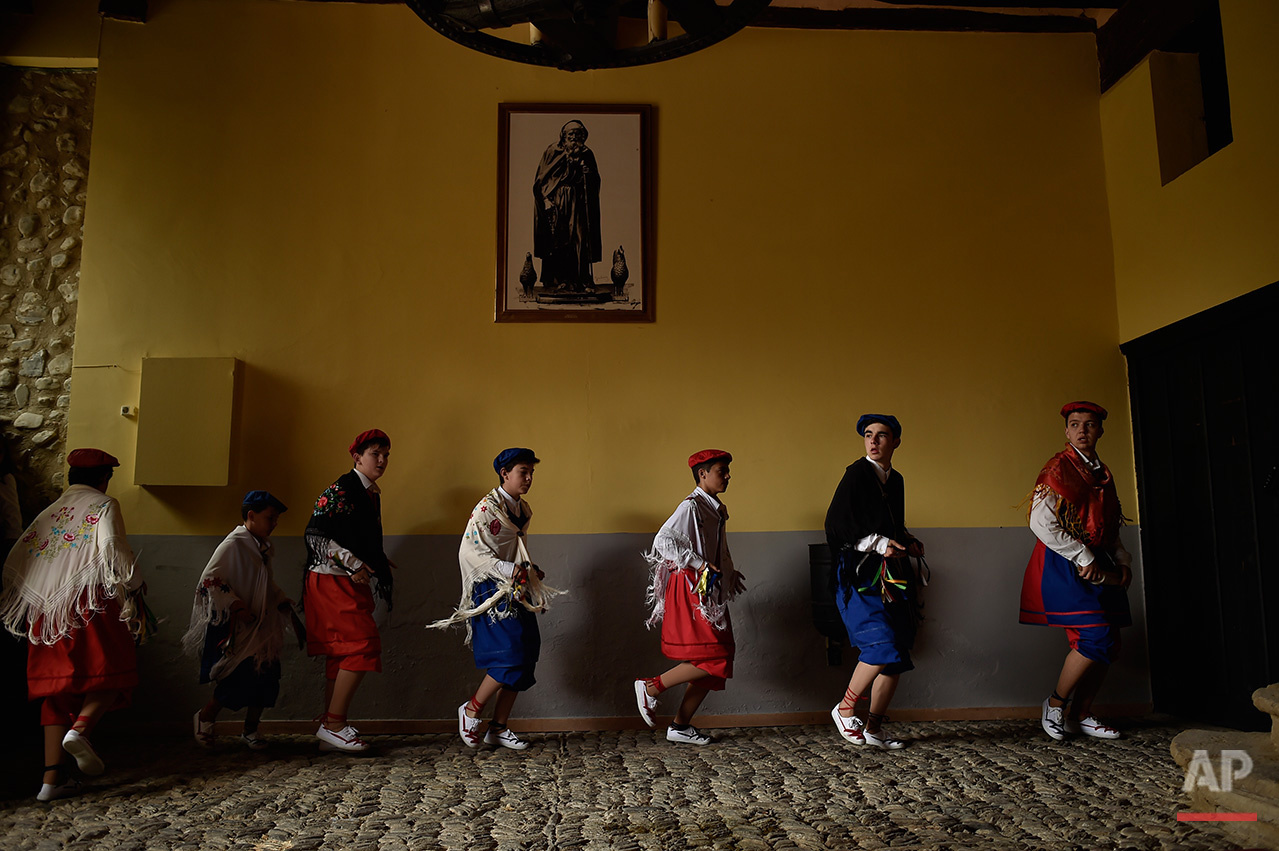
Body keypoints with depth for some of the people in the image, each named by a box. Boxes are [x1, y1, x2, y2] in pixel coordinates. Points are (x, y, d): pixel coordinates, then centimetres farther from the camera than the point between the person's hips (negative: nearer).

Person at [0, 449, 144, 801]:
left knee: (57, 686, 8)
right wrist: (134, 590, -5)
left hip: (45, 610, 6)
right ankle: (80, 729, -24)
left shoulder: (47, 514, 21)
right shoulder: (104, 506, 3)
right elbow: (113, 548, -14)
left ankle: (52, 777, 3)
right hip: (91, 602, -6)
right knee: (112, 673, 4)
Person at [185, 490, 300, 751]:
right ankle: (205, 717, 16)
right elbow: (209, 580, -16)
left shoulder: (263, 547, 13)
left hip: (261, 626, 8)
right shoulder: (233, 544, -11)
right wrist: (236, 607, -21)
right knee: (240, 678, -10)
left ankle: (250, 730, 19)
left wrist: (290, 613, 19)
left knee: (265, 676, 3)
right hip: (235, 628, -7)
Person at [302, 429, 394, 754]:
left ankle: (330, 729, 13)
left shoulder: (371, 494, 16)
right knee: (363, 645, -15)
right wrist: (354, 564, -19)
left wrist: (376, 562, 13)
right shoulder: (341, 490, -11)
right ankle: (334, 723, -8)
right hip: (333, 581, -9)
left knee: (342, 654, 8)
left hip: (353, 583, 9)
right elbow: (315, 535, -16)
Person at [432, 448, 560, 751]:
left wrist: (531, 570, 8)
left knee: (523, 660, 5)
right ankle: (471, 710, 7)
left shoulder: (522, 510, 14)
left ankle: (498, 728, 15)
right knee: (510, 656, -14)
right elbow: (469, 551, -18)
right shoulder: (487, 507, -11)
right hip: (494, 592, -8)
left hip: (517, 592, 8)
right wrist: (508, 570, -24)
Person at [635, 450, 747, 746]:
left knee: (716, 663, 7)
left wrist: (731, 576, 15)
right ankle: (650, 687, 1)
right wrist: (700, 565, -20)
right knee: (711, 658, -13)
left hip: (711, 591, 9)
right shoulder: (692, 506, -10)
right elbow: (663, 540, -20)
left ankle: (680, 726, 15)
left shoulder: (717, 510, 17)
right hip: (692, 590, -9)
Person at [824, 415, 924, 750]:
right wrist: (879, 543, -18)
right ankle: (845, 709, 2)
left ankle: (873, 728, 16)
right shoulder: (857, 474, -6)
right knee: (882, 644, -19)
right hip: (860, 576, -7)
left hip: (891, 577, 8)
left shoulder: (895, 480, 16)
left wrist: (909, 542, 9)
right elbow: (835, 525, -12)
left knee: (897, 656, 5)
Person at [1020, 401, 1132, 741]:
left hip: (1098, 566, 8)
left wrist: (1123, 561, 8)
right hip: (1065, 565, -8)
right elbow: (1041, 524, -17)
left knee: (1110, 647, 6)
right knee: (1096, 638, -16)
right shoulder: (1059, 468, -7)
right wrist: (1083, 558, -17)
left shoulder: (1103, 474, 17)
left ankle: (1080, 714, 19)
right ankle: (1055, 703, 4)